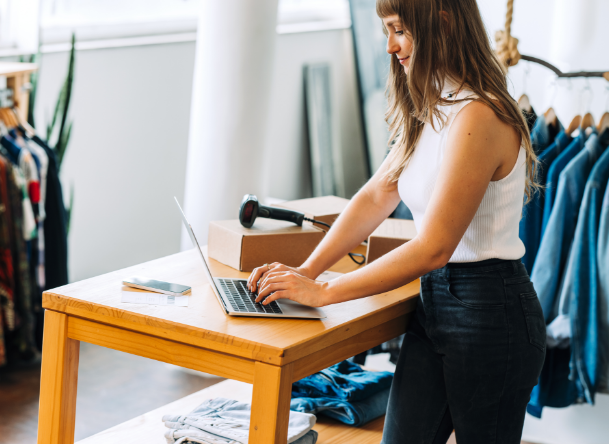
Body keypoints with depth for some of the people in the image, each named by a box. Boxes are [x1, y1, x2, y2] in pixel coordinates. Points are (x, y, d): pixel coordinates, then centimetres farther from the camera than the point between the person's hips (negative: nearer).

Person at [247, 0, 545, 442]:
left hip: (490, 311, -8)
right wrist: (306, 270, 0)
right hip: (434, 302, 8)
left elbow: (432, 248, -24)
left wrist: (323, 292, -19)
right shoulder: (429, 114, 9)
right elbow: (375, 197, 11)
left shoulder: (478, 117, -22)